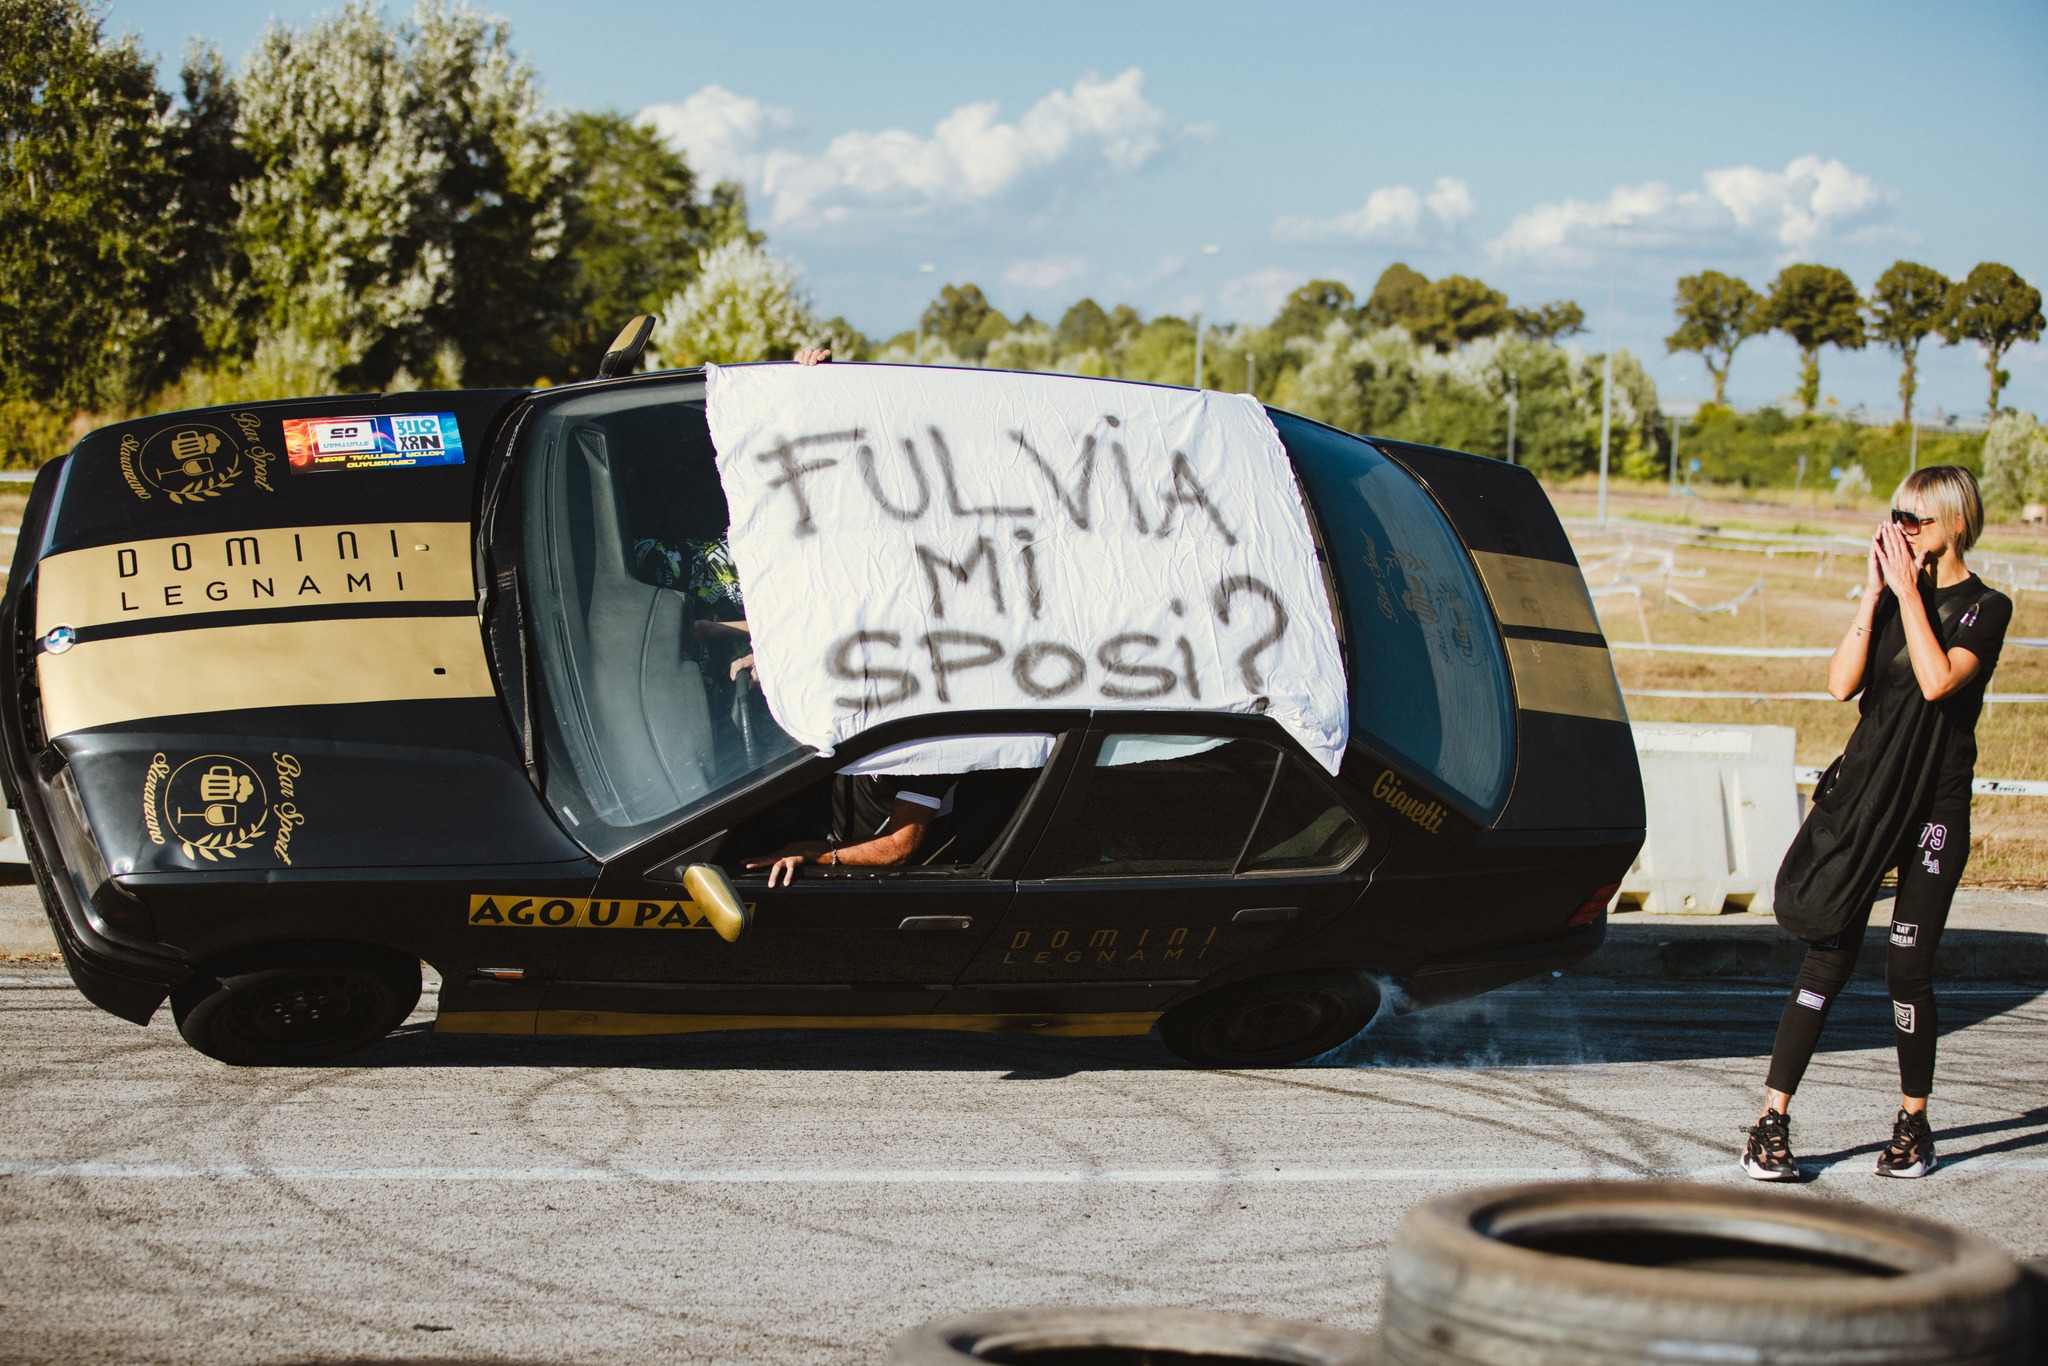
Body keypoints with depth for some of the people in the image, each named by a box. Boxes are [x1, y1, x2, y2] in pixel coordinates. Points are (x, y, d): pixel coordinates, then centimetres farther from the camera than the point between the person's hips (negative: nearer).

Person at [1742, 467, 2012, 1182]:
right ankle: (1772, 1122, -4)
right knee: (1828, 955, -2)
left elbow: (1939, 680, -21)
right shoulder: (1894, 597, 11)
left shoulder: (1985, 608, -3)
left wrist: (1908, 591, -15)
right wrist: (1874, 594, -6)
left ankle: (1914, 1124, 15)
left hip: (1935, 802, -3)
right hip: (1864, 790, 3)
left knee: (1908, 963, -2)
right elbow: (1841, 683, -2)